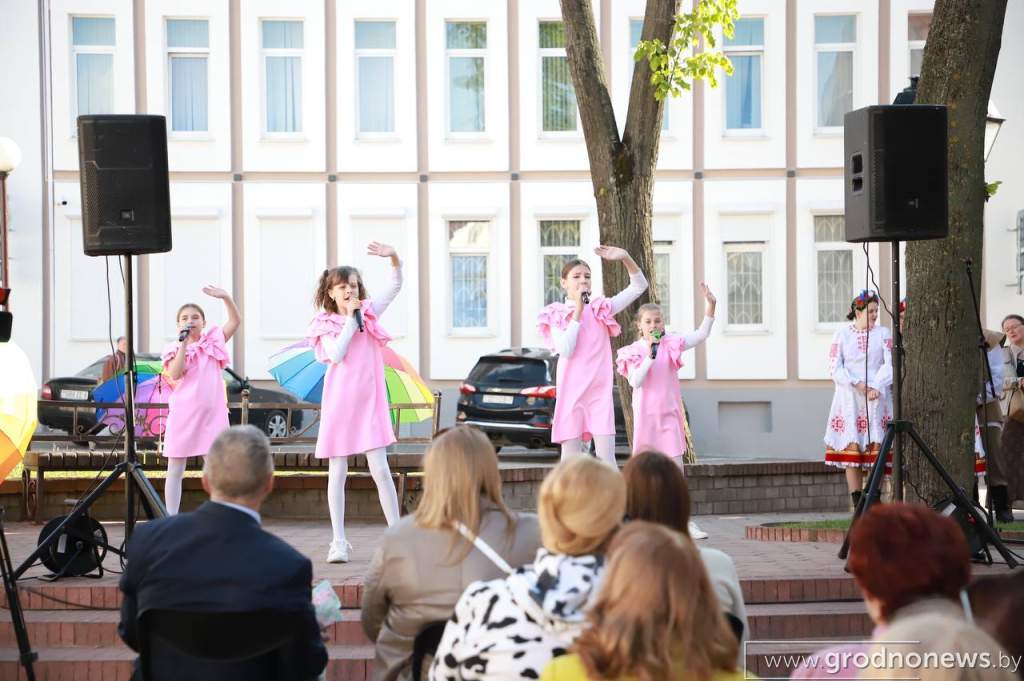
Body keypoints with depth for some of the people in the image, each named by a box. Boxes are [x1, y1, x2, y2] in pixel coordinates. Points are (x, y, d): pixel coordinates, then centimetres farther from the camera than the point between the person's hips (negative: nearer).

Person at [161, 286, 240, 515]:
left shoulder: (213, 341, 9)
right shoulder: (174, 349, 4)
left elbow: (235, 320, 6)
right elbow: (175, 375, -13)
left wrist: (225, 297, -9)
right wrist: (184, 343, -15)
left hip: (213, 412, 2)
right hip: (184, 413, -1)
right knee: (175, 470, 3)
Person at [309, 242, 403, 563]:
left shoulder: (369, 312, 8)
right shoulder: (326, 324, 1)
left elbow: (396, 286, 2)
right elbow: (337, 354, -16)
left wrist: (394, 258, -15)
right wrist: (350, 318, -12)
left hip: (370, 401, 1)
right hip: (339, 401, -1)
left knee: (380, 470, -3)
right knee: (337, 472, 3)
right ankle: (339, 541, 7)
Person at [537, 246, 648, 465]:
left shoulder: (600, 309, 9)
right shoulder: (556, 315, 1)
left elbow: (639, 286, 8)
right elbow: (565, 351, -14)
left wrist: (626, 258, -9)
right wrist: (577, 312, -12)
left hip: (600, 392, 2)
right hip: (571, 392, -2)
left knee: (607, 457, -4)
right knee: (571, 458, 1)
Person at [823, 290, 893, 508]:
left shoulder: (883, 333, 8)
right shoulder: (842, 335, 6)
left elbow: (890, 364, -1)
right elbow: (835, 368, 0)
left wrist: (877, 387, -15)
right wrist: (856, 384, -13)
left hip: (877, 399, 1)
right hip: (849, 399, 0)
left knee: (876, 447, -5)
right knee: (852, 448, -5)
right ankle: (857, 505, -2)